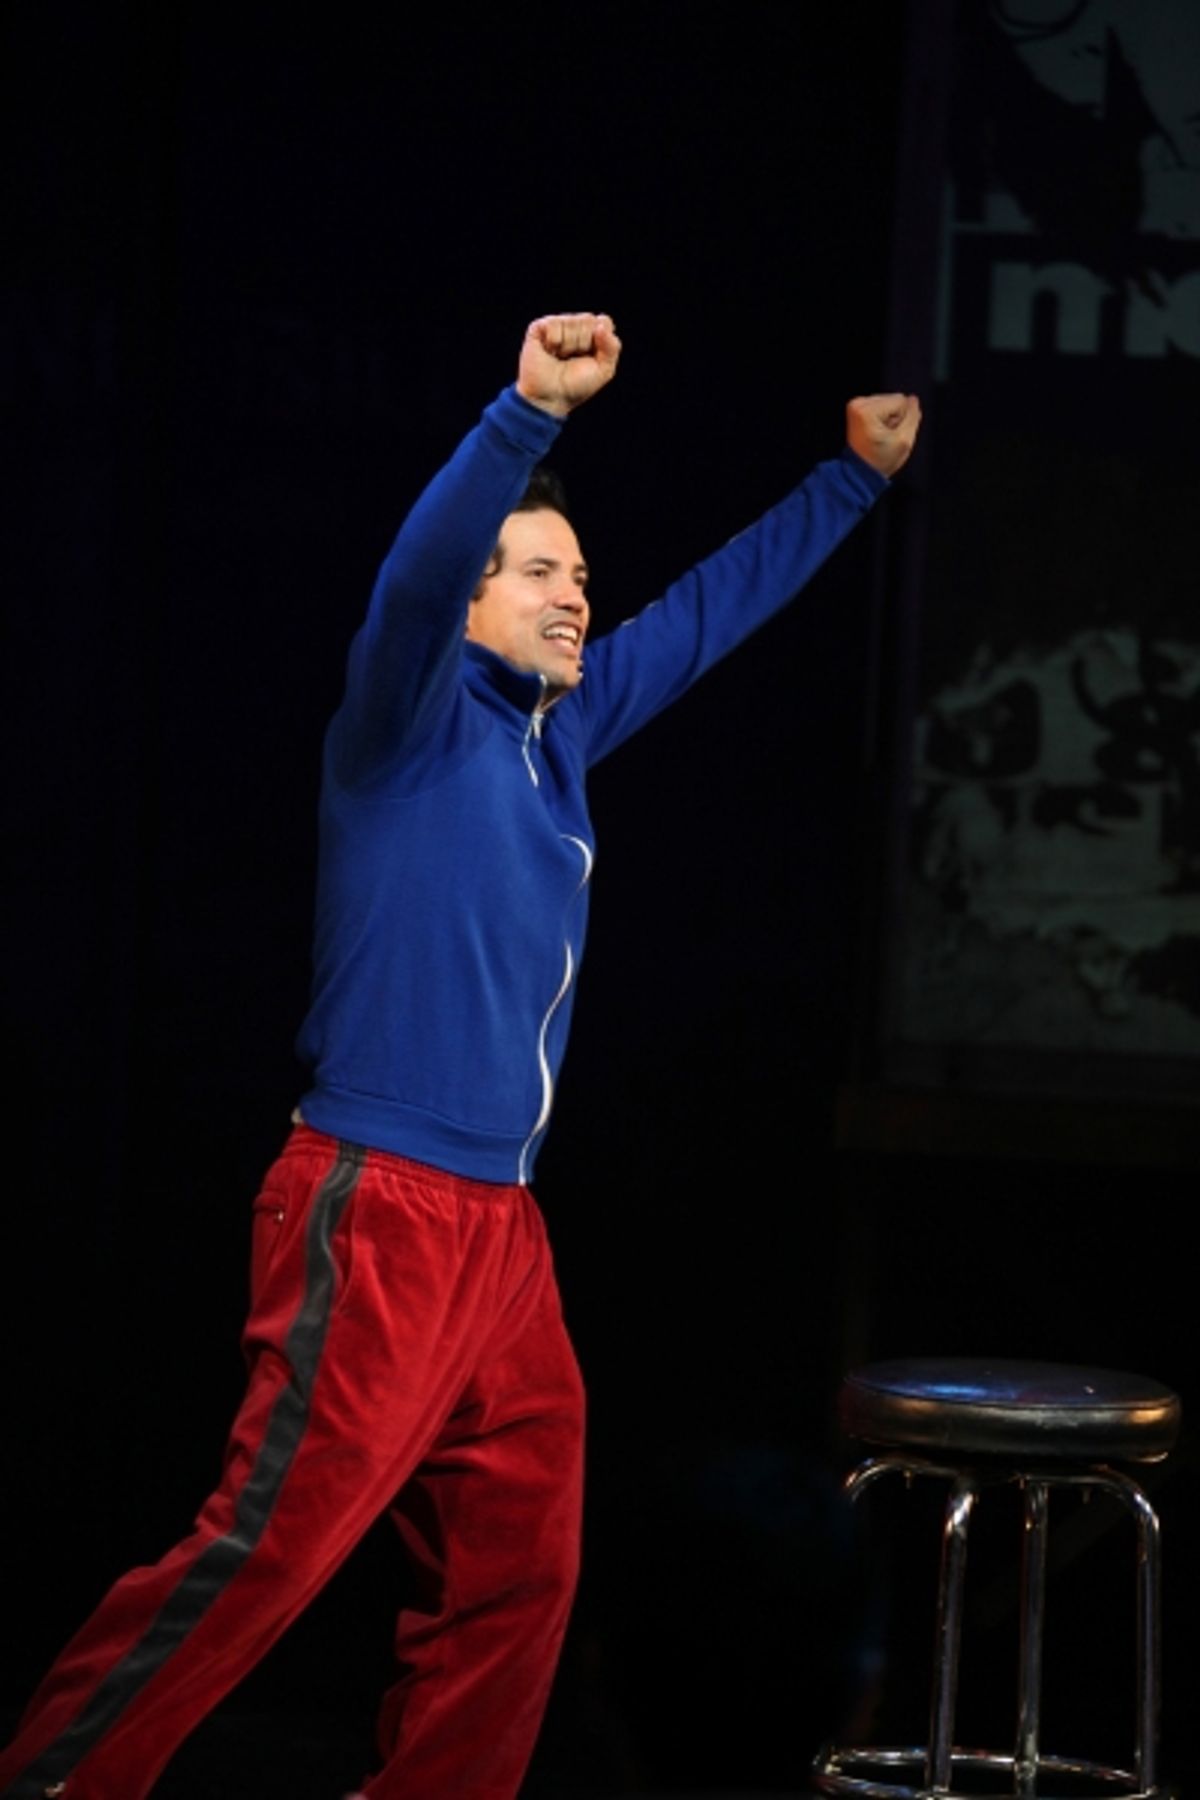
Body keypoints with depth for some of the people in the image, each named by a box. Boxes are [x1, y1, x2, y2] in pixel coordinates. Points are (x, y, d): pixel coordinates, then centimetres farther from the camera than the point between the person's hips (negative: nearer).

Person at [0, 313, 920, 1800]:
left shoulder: (560, 729, 15)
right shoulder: (413, 717, -6)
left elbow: (708, 610, 26)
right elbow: (413, 581, -26)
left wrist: (858, 473, 28)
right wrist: (529, 410, -39)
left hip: (499, 1225, 9)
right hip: (378, 1212, -9)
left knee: (516, 1561, 9)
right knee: (277, 1538, -12)